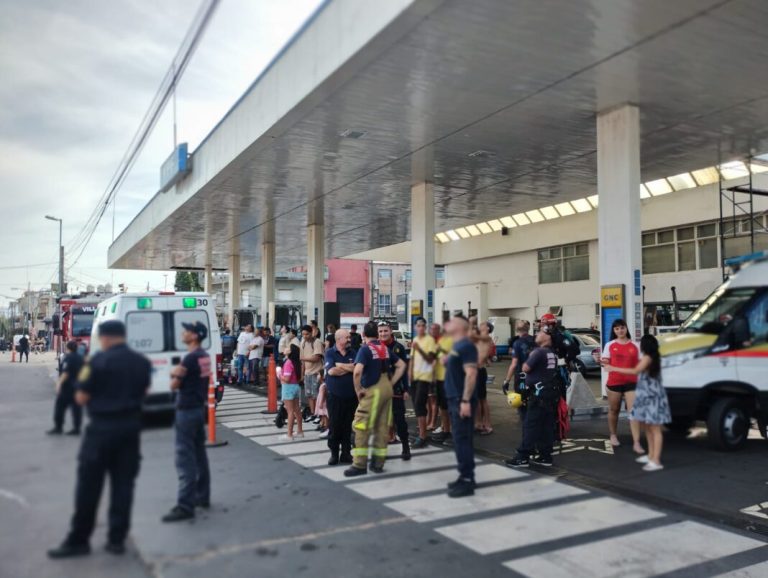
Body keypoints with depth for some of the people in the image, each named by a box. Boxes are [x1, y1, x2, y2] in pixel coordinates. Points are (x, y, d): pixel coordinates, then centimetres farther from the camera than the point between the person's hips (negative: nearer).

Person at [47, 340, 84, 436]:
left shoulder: (68, 357, -12)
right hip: (78, 386, 7)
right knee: (77, 407, 6)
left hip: (67, 386, -7)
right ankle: (76, 428, 6)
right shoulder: (80, 358, 11)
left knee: (60, 406, 3)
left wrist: (59, 383, -20)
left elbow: (66, 372, -20)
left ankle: (58, 427, 5)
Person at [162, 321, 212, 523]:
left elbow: (174, 385, -11)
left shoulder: (190, 358, -19)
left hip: (187, 410, -9)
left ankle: (185, 506, -7)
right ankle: (202, 496, 25)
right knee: (199, 453, 16)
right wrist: (178, 373, -4)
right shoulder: (205, 356, 8)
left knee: (185, 458, -8)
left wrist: (176, 375, 6)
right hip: (199, 408, 9)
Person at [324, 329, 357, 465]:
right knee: (334, 426, 4)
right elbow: (331, 371, -16)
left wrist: (339, 365, -12)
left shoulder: (353, 353, 5)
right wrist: (348, 367, -7)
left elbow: (357, 369, -11)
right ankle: (334, 453, 15)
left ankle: (346, 453, 17)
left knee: (348, 426, 8)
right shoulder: (330, 353, -2)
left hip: (351, 396, 2)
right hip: (335, 395, -2)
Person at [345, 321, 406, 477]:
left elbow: (357, 371, -24)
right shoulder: (385, 348, 11)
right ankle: (378, 463, 15)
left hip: (373, 390, -7)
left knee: (361, 426, -2)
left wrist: (358, 389, -11)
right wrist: (391, 382, 13)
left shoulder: (365, 349, -10)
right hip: (387, 389, 7)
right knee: (382, 426, 10)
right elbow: (401, 365, 16)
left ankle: (360, 464, 0)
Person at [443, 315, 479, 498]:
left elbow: (471, 374, -22)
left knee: (462, 440, -6)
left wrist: (466, 400, -25)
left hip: (462, 400, -10)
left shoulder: (466, 346, -14)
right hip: (455, 399, 10)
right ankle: (464, 477, 21)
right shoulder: (456, 346, 16)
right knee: (460, 439, 13)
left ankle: (467, 481, 0)